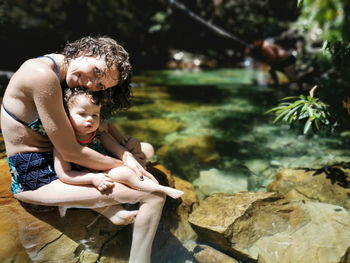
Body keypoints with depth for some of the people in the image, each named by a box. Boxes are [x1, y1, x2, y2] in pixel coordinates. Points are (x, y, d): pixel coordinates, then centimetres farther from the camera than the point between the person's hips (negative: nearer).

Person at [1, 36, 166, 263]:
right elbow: (71, 151, -23)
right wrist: (122, 165, -12)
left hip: (54, 162, 10)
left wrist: (126, 155, -9)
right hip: (34, 177, -9)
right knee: (154, 195, -19)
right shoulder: (42, 74, -25)